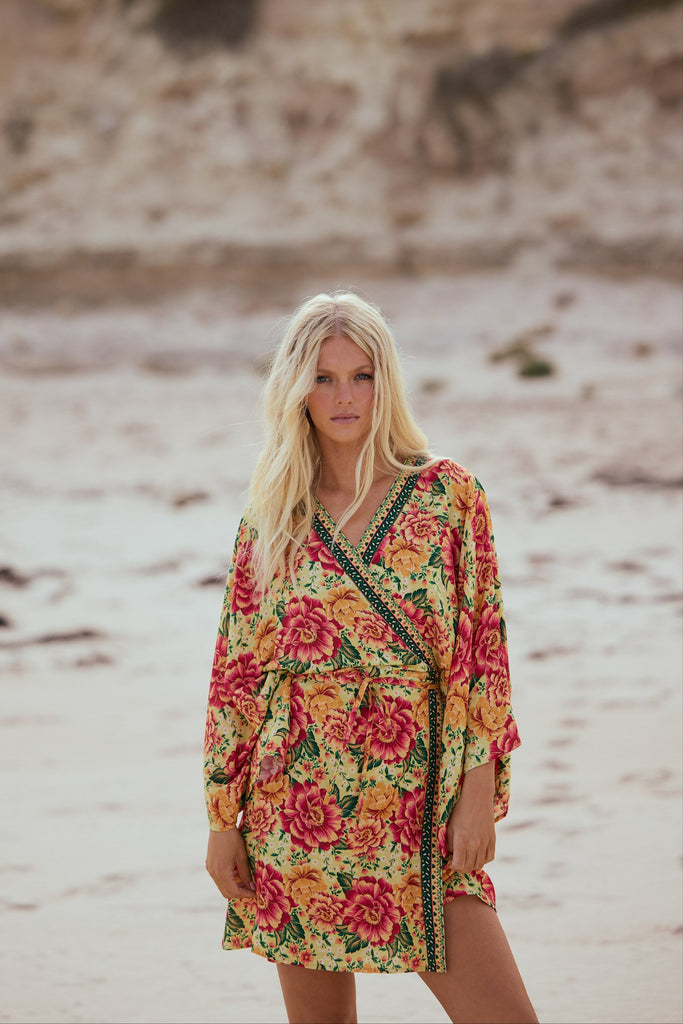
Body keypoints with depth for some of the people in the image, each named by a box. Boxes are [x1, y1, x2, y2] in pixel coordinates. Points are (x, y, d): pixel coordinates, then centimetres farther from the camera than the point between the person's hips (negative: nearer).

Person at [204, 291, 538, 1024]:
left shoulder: (448, 495, 2)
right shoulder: (272, 520, 6)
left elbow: (481, 649, 0)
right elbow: (236, 672, 7)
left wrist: (479, 793, -6)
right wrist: (222, 818, 3)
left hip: (418, 807, -1)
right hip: (301, 805, 1)